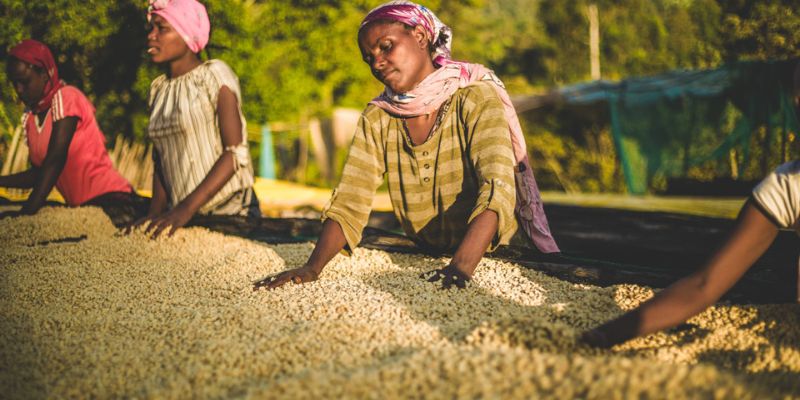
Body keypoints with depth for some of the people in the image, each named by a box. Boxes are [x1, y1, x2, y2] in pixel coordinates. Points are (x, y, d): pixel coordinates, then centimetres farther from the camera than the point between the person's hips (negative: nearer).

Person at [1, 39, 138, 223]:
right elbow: (38, 173, 16)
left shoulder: (65, 97, -9)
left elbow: (54, 161, -17)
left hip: (109, 200, -7)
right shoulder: (29, 118, 11)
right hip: (80, 207, 7)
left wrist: (25, 214, -22)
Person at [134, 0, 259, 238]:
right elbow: (160, 161, 15)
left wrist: (187, 207, -21)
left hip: (230, 212, -5)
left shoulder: (214, 74, -7)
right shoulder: (158, 89, 12)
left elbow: (236, 153, -15)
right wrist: (155, 214, 0)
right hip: (181, 217, 5)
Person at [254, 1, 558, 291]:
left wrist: (463, 264, -42)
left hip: (498, 251, -3)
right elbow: (349, 204, -7)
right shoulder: (376, 119, 0)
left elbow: (497, 187, -26)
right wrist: (313, 267, -25)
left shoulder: (475, 99, -13)